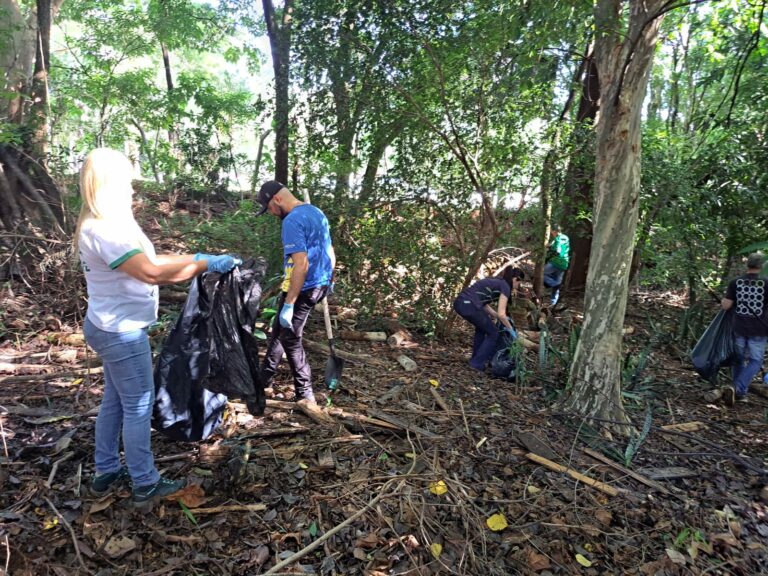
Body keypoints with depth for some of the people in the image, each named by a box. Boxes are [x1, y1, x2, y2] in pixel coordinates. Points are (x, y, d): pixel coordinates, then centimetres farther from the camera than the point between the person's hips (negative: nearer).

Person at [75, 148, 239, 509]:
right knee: (139, 406, 2)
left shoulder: (104, 225, 10)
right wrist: (207, 264, -27)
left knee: (115, 400, 19)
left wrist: (195, 260, 5)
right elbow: (152, 273, -33)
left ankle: (106, 474, 34)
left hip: (111, 327, 10)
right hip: (121, 331, -10)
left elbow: (145, 261, 11)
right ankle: (145, 486, 16)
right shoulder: (102, 230, -24)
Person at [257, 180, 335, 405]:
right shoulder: (316, 212, 10)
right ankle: (265, 378, 36)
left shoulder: (292, 221, -19)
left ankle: (305, 395, 12)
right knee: (280, 329, 22)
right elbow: (330, 251, 18)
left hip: (303, 288, -10)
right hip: (320, 284, 10)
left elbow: (301, 264, -27)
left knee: (290, 338, 4)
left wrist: (289, 304, -26)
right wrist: (329, 280, 31)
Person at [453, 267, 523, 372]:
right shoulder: (505, 287, 2)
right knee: (493, 333, 11)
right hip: (469, 305, -8)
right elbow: (501, 314, -3)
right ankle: (477, 363, 12)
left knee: (482, 327, 31)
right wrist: (511, 329, 10)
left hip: (459, 302, 8)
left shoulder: (495, 282, 26)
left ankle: (475, 359, 34)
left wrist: (497, 316, 28)